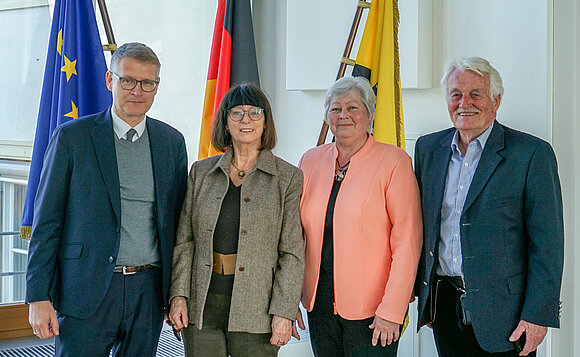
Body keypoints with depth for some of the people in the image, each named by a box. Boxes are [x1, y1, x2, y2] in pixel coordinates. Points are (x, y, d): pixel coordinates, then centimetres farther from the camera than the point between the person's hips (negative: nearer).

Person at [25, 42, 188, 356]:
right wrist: (38, 297, -7)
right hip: (87, 291, -3)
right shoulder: (71, 137, -2)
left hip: (149, 291, 3)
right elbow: (46, 222, -2)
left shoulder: (172, 141, 9)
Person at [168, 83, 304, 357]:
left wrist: (283, 312, -8)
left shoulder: (288, 177, 1)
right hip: (202, 307, 2)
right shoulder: (201, 172, 9)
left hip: (255, 309, -2)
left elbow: (292, 253, -2)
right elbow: (184, 240, 9)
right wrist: (178, 295, 0)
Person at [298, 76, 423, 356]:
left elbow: (407, 242, -10)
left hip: (371, 308, -4)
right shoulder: (311, 161, 8)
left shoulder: (394, 161, -6)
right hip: (319, 302, 4)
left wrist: (391, 311, -14)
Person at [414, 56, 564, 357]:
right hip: (443, 303, 4)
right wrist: (422, 291, 12)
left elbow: (547, 244, -10)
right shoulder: (428, 148, 8)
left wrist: (538, 316, -14)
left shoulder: (532, 153, -8)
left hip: (500, 307, -4)